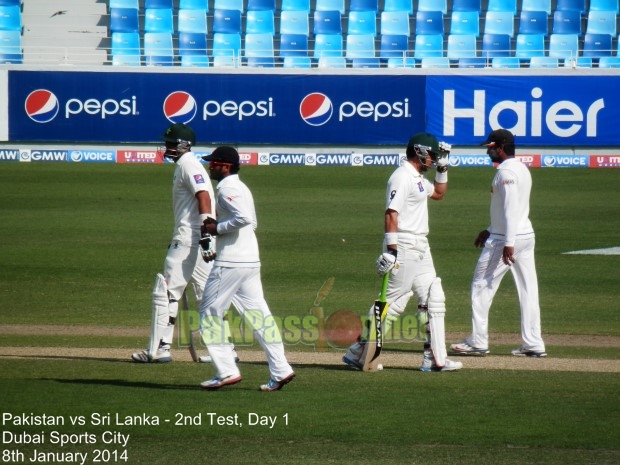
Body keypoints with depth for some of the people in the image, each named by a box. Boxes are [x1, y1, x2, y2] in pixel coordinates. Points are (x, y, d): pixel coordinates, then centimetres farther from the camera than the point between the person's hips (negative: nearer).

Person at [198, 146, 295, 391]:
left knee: (209, 313, -1)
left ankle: (226, 371, -4)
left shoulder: (227, 189, -12)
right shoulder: (241, 188, 18)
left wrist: (218, 228, -15)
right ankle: (280, 370, 1)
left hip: (230, 263, -9)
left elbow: (245, 218, -26)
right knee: (258, 315, 7)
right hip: (251, 261, 9)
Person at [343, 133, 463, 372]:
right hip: (404, 247, -10)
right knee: (394, 301, -9)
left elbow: (438, 193, 35)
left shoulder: (418, 179, 16)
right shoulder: (402, 177, -14)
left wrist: (443, 166, 21)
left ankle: (434, 359, 9)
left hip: (420, 248, 10)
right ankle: (359, 351, -4)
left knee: (433, 300, 8)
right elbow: (391, 213, -22)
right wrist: (391, 249, -28)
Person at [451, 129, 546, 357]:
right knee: (528, 290, 6)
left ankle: (478, 342, 2)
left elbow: (510, 208, -22)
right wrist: (490, 230, 27)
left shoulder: (506, 172, -15)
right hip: (526, 235, 9)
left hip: (505, 238, -9)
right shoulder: (522, 169, 16)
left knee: (482, 287, 0)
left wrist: (508, 243, -26)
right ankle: (533, 344, 5)